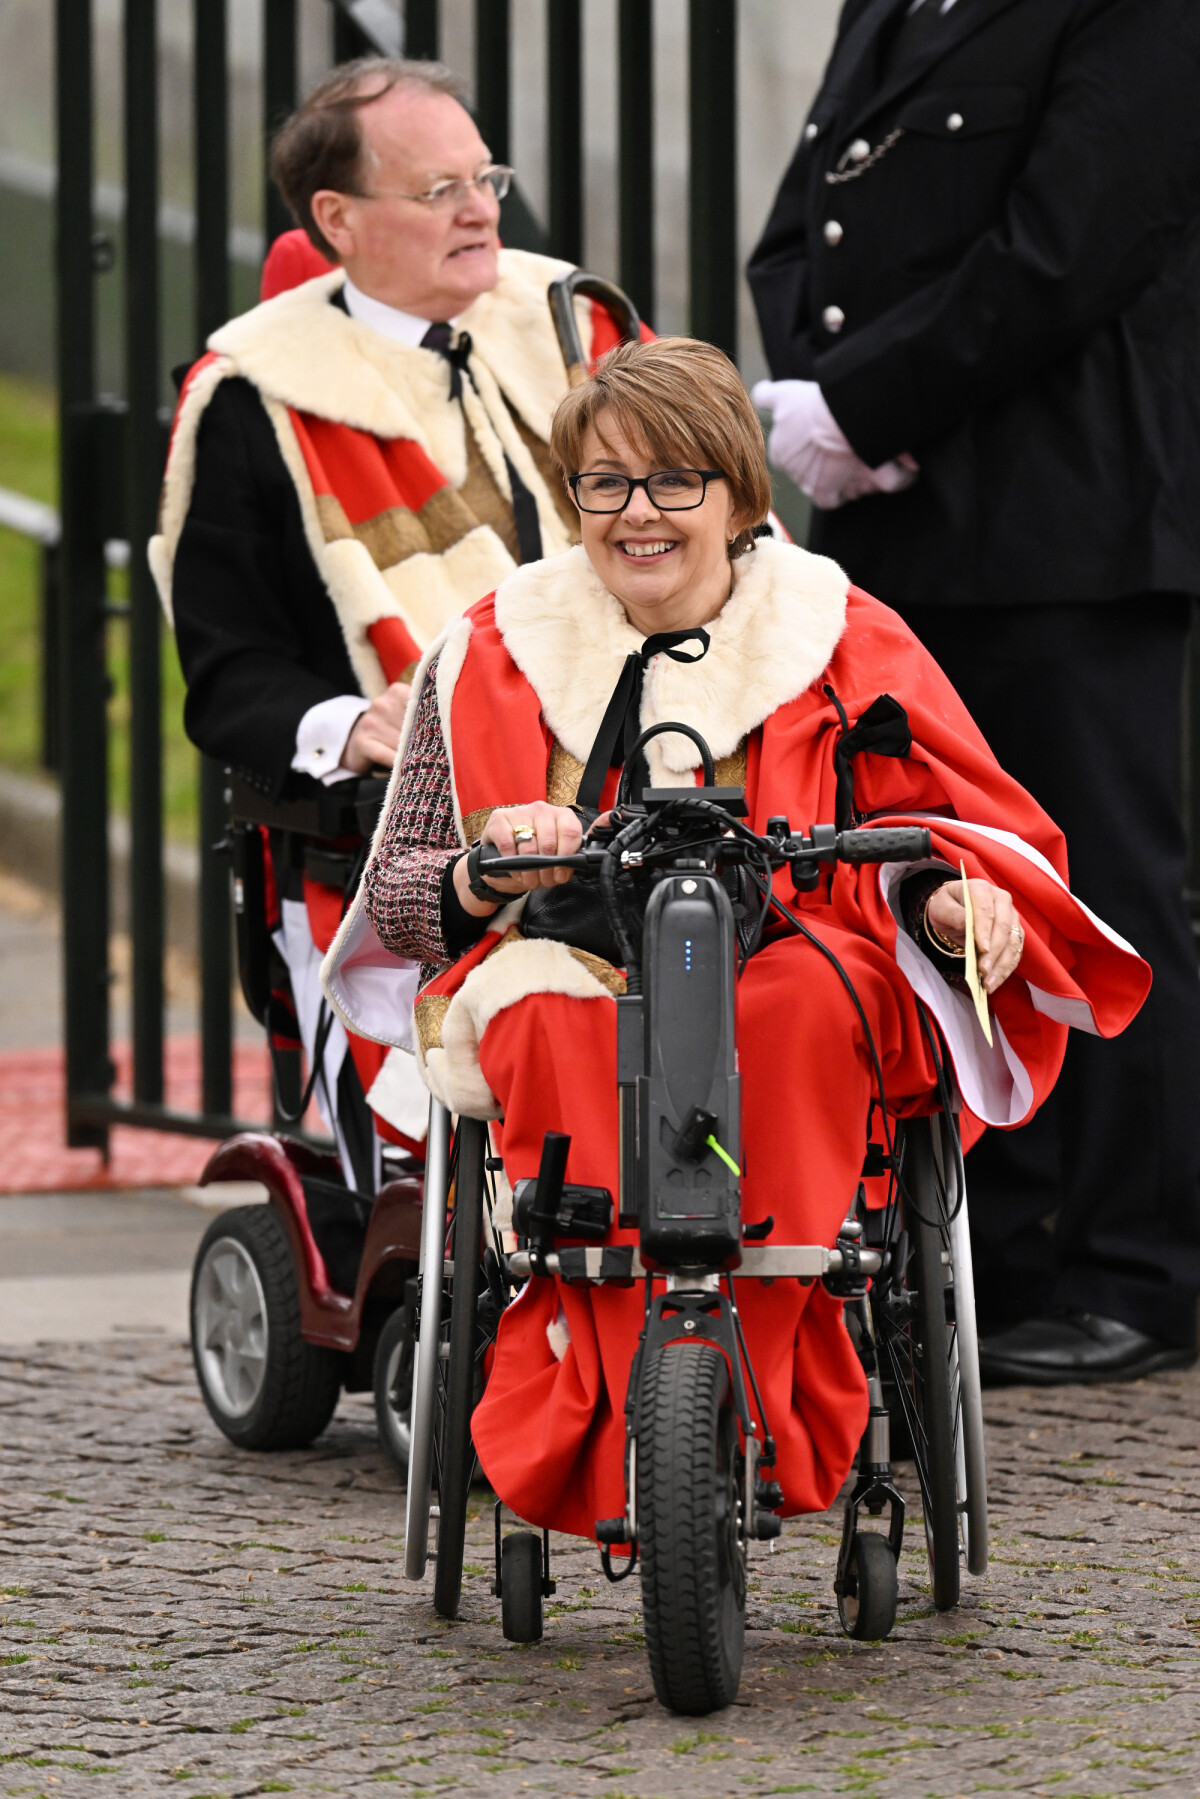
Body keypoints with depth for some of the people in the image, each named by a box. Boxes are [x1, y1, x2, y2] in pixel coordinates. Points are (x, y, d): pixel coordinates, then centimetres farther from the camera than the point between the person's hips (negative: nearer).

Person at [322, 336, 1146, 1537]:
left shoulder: (840, 641, 12)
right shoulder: (493, 658, 16)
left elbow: (964, 822, 17)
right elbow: (395, 895, 14)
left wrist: (953, 897, -8)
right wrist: (486, 877, -9)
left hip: (794, 984, 0)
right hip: (566, 977, 0)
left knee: (797, 1004, -37)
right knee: (567, 1029, -36)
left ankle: (752, 1405, -37)